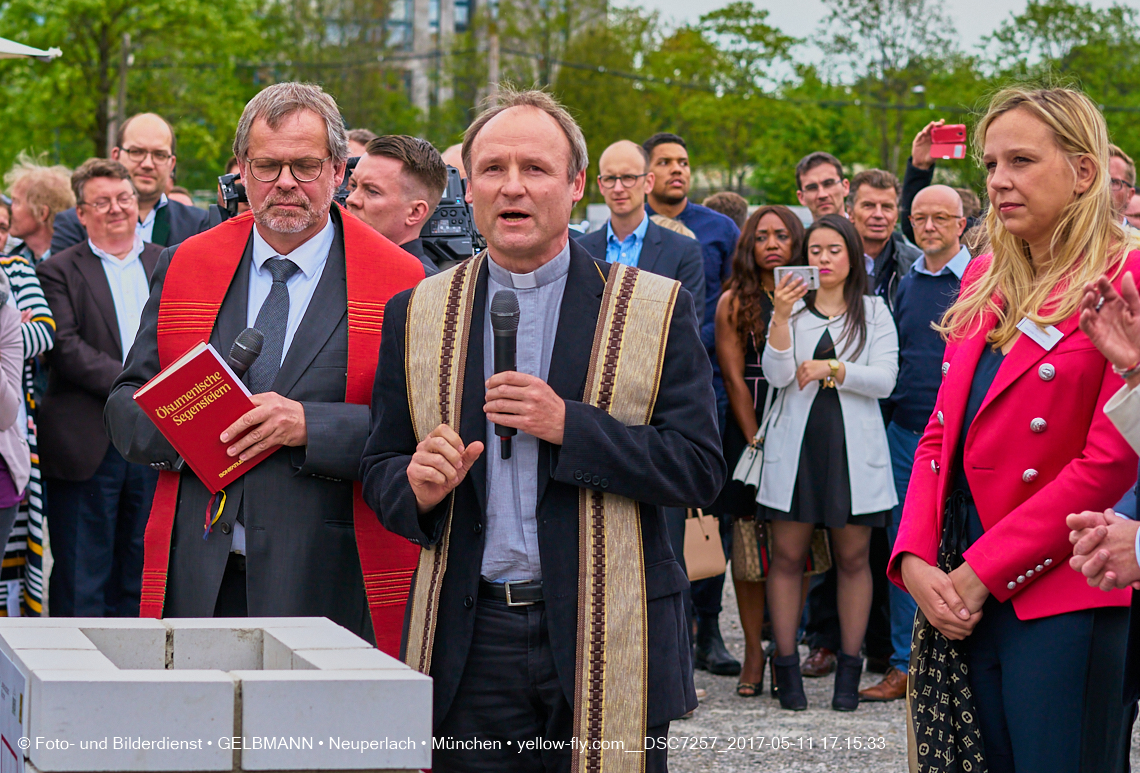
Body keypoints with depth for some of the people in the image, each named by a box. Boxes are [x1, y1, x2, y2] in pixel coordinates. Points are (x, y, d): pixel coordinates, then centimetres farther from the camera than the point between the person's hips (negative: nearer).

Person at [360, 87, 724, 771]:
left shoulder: (658, 310, 1)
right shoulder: (416, 315, 9)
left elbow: (701, 470, -5)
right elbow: (380, 465, 12)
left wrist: (569, 425, -16)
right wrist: (416, 490, -11)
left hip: (609, 639, -2)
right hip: (469, 639, 2)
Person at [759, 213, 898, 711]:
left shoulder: (873, 311, 8)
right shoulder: (791, 308, 7)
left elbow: (885, 380, -2)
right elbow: (778, 375, -6)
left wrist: (831, 368, -11)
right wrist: (781, 317, -17)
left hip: (853, 446, 0)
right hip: (796, 445, 0)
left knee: (853, 559, 3)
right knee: (787, 556, -1)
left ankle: (849, 670, 10)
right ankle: (786, 665, 6)